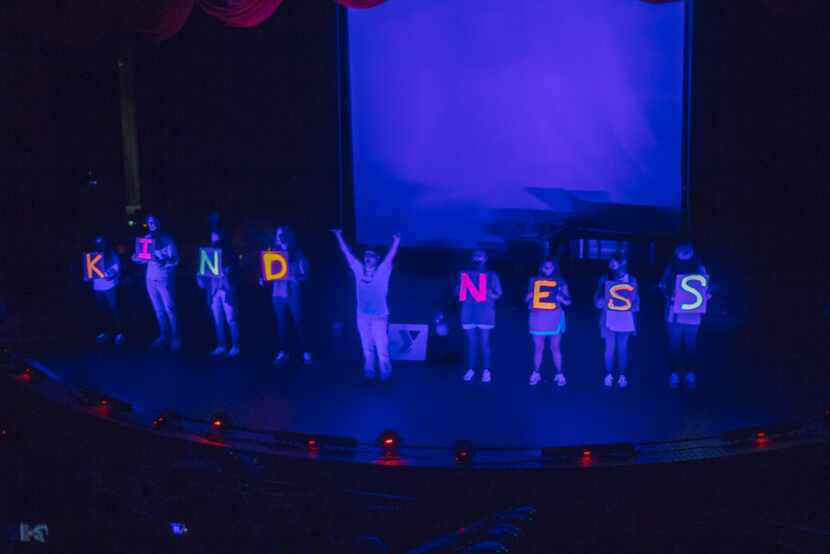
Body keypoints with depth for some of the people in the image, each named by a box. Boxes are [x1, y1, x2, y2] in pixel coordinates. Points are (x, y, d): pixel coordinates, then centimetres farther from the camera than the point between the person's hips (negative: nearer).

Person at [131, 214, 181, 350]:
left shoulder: (167, 238, -9)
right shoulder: (147, 238, 7)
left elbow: (175, 260, -15)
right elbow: (145, 258, 13)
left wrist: (161, 262, -31)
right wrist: (137, 258, -9)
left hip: (164, 279, -5)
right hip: (151, 279, 5)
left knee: (169, 309, -3)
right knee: (158, 310, 9)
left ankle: (175, 338, 3)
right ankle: (164, 336, 16)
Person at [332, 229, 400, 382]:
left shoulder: (382, 271, -2)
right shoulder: (359, 270, 7)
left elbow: (391, 255, -14)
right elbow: (347, 252, 11)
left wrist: (396, 241, -28)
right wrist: (339, 236, 12)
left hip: (379, 316, -4)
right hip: (362, 316, 4)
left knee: (382, 349, -5)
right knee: (367, 349, 11)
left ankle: (385, 377, 4)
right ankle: (369, 375, 19)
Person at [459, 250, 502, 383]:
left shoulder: (492, 275, 7)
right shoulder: (465, 274, 11)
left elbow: (498, 295, 6)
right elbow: (458, 292, 13)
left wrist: (488, 293, -14)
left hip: (485, 313, -2)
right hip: (469, 313, 2)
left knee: (484, 343, -2)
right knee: (471, 343, 5)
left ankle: (486, 371, 2)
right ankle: (470, 370, 11)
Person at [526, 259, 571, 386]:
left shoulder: (560, 282, 6)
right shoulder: (534, 280, 8)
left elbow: (568, 302, 6)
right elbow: (526, 299, 12)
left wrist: (560, 299, -14)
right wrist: (530, 295, -10)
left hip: (554, 318, -1)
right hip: (538, 318, 1)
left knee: (555, 348, 1)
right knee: (538, 347, 5)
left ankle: (559, 374, 9)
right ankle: (536, 374, 14)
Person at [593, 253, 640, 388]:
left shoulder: (631, 279, 4)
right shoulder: (605, 278, 4)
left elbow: (636, 301, 5)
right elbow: (597, 300, 3)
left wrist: (631, 305, -14)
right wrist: (603, 301, -17)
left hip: (625, 319, 0)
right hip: (609, 319, 0)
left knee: (622, 348, 4)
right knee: (610, 348, 1)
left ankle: (622, 376, 11)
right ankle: (609, 375, 9)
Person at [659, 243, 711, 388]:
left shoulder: (699, 269, 6)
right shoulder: (671, 268, 6)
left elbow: (707, 288, 5)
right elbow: (663, 287, 1)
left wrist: (705, 296, -14)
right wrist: (669, 296, -16)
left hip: (693, 315, 0)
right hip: (674, 314, 0)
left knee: (691, 346, 2)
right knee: (674, 345, 0)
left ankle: (691, 375, 8)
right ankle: (674, 374, 6)